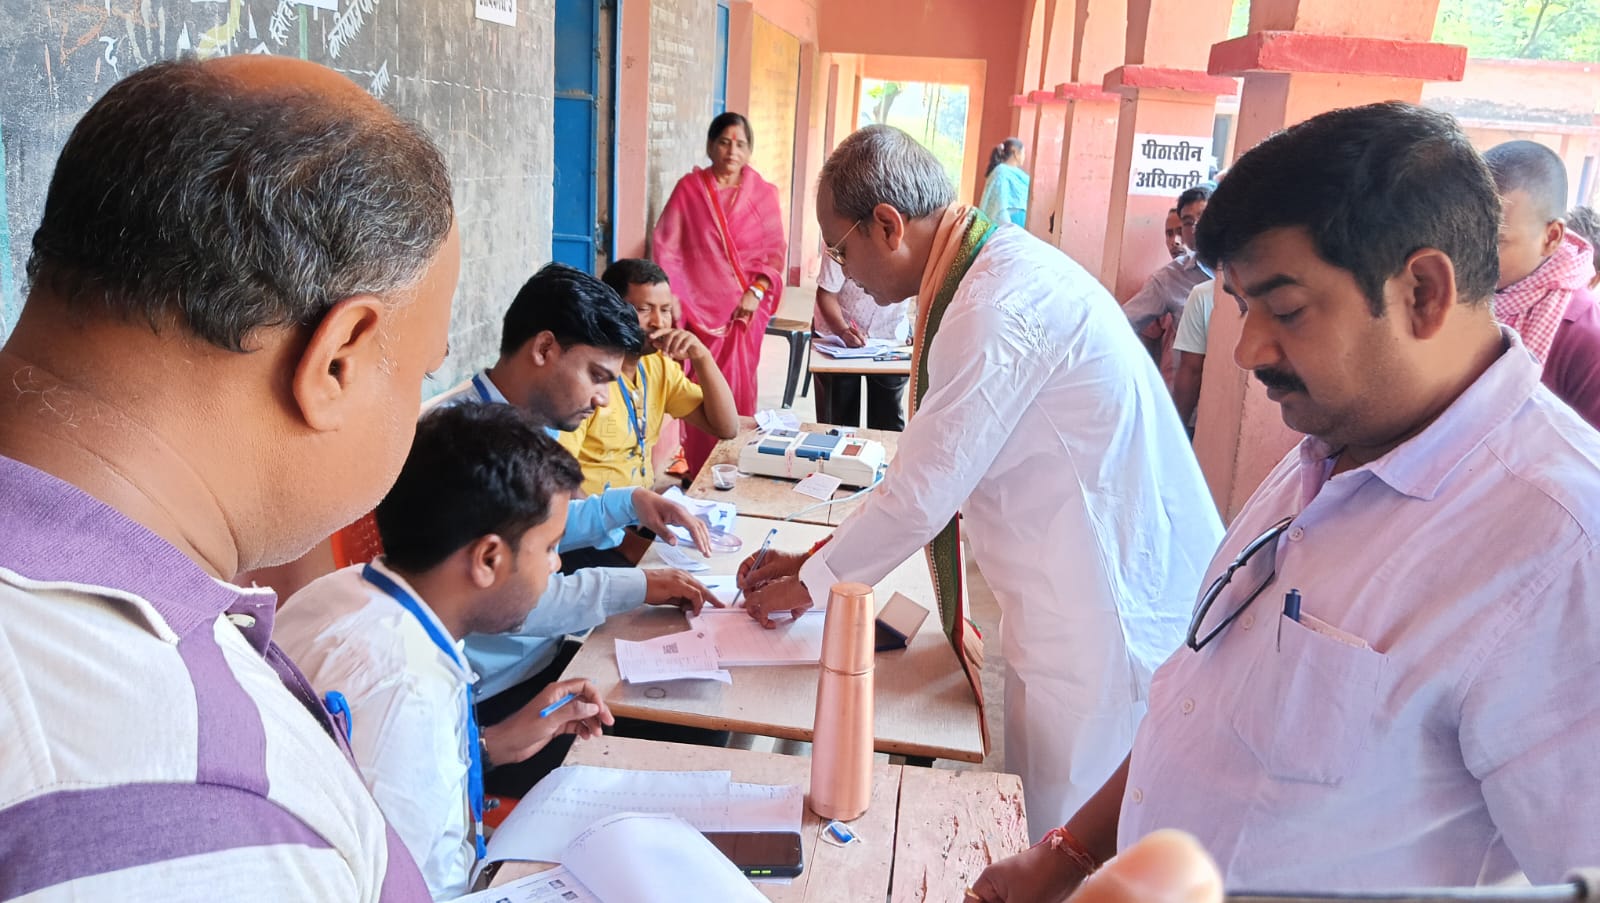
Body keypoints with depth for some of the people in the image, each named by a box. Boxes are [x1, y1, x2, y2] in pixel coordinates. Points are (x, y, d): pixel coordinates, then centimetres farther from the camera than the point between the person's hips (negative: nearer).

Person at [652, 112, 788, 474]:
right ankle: (699, 474, 8)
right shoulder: (689, 189, 2)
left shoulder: (763, 194, 4)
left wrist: (756, 292, -8)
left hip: (746, 309, 1)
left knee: (739, 390, 2)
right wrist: (674, 301, -6)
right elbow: (665, 246, 1)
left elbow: (776, 251, 5)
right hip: (701, 308, -1)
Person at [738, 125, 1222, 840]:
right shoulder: (1002, 268, 9)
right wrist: (814, 558, 14)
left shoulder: (1000, 309, -23)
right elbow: (931, 466, 14)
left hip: (1109, 615, -9)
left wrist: (808, 586, -2)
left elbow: (921, 497, -19)